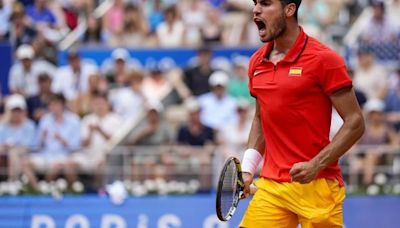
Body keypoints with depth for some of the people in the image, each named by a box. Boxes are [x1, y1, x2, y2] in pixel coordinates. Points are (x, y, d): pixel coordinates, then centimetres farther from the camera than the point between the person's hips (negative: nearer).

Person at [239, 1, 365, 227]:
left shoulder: (323, 59, -9)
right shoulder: (257, 63, 11)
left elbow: (355, 123, -9)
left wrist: (315, 165, -19)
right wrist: (248, 168, 11)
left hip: (316, 186, -6)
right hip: (270, 187, 6)